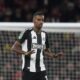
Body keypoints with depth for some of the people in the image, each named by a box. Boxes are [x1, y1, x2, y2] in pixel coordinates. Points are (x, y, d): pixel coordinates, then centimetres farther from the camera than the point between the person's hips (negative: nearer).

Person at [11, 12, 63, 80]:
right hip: (28, 69, -5)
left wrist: (53, 55, 2)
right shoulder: (27, 33, -6)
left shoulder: (44, 35, 12)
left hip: (41, 69, 5)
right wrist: (26, 53, -25)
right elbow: (14, 47, -8)